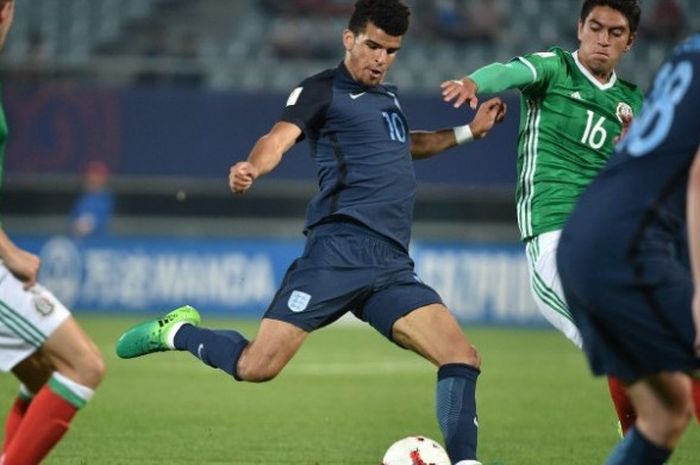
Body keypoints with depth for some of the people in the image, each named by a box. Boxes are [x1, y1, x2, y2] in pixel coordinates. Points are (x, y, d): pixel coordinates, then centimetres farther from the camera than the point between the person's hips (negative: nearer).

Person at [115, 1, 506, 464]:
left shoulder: (390, 98, 24)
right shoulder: (322, 91, 1)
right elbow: (279, 138, -17)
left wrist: (469, 132, 39)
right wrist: (253, 167, -39)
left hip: (394, 267, 6)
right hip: (339, 251, -6)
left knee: (463, 358, -10)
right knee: (256, 367, -12)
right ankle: (177, 331, 16)